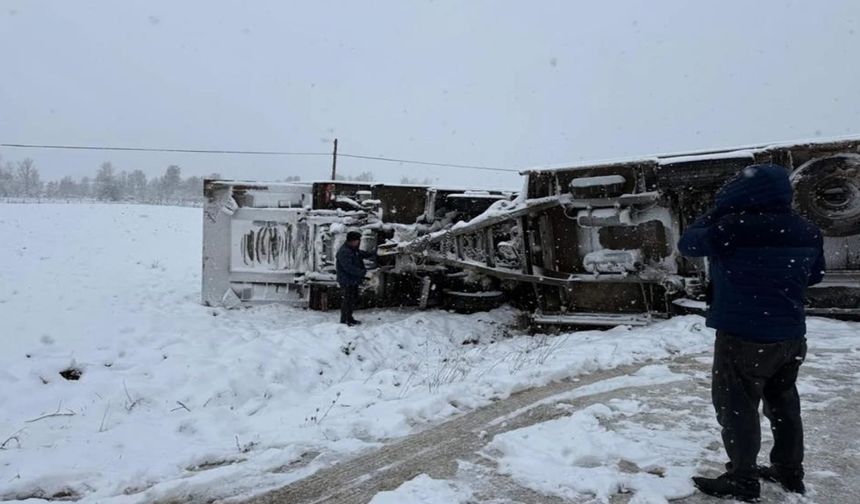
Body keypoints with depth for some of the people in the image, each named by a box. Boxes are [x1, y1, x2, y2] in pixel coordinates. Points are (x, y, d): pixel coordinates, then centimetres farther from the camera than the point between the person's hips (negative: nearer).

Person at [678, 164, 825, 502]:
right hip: (791, 334, 7)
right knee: (783, 402, 21)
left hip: (743, 336, -7)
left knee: (736, 406, 5)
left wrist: (714, 213, 7)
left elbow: (687, 245, -3)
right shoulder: (807, 231, 1)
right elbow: (814, 275, 15)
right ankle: (790, 472, 33)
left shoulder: (729, 227, -19)